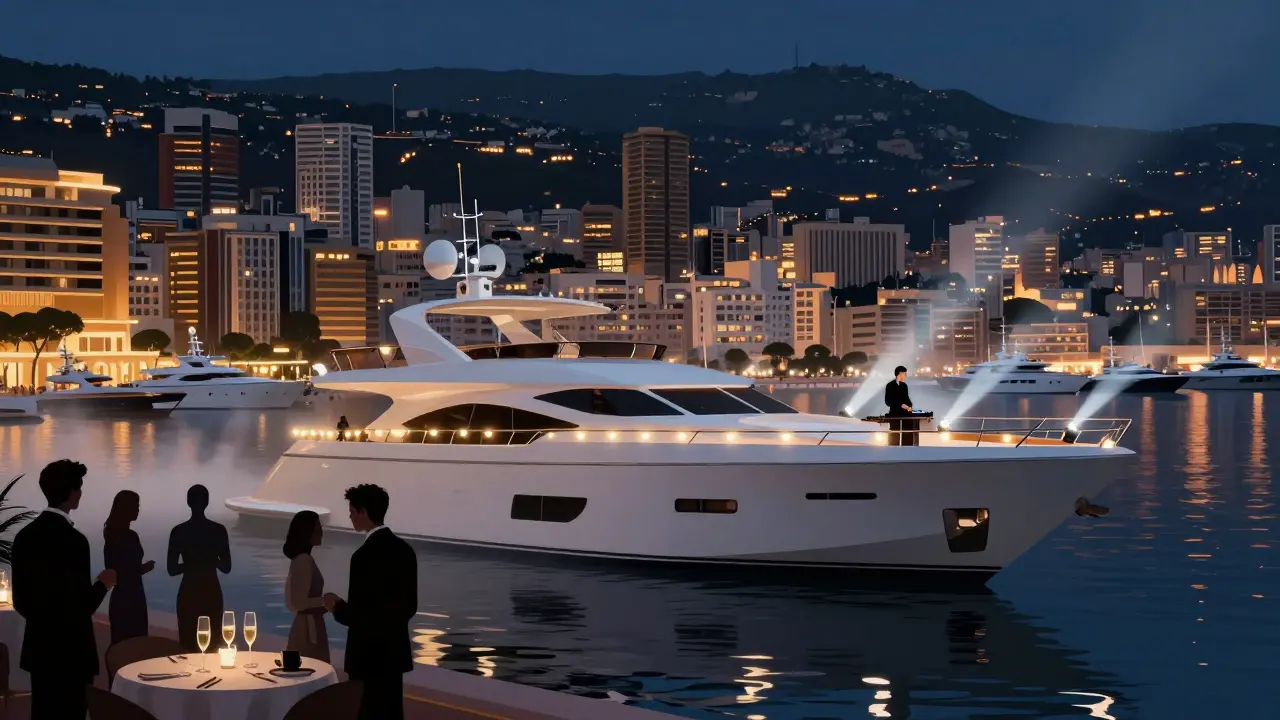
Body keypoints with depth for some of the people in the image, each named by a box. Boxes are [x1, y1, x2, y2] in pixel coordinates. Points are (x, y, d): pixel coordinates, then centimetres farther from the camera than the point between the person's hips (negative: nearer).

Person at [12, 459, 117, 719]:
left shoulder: (25, 535, 4)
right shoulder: (73, 540, -19)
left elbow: (20, 600, 10)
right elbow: (83, 606, -20)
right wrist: (103, 583, -1)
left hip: (38, 647, 8)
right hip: (69, 651, -8)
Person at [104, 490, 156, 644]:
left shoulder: (111, 534, 8)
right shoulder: (130, 536, -18)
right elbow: (133, 571, -18)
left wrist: (142, 567, 19)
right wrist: (146, 567, -2)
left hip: (118, 598, 9)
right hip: (131, 598, -9)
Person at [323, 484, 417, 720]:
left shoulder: (365, 555, -20)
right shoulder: (404, 550, 6)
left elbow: (360, 616, -20)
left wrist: (338, 606, -3)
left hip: (369, 655, -8)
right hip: (395, 651, 8)